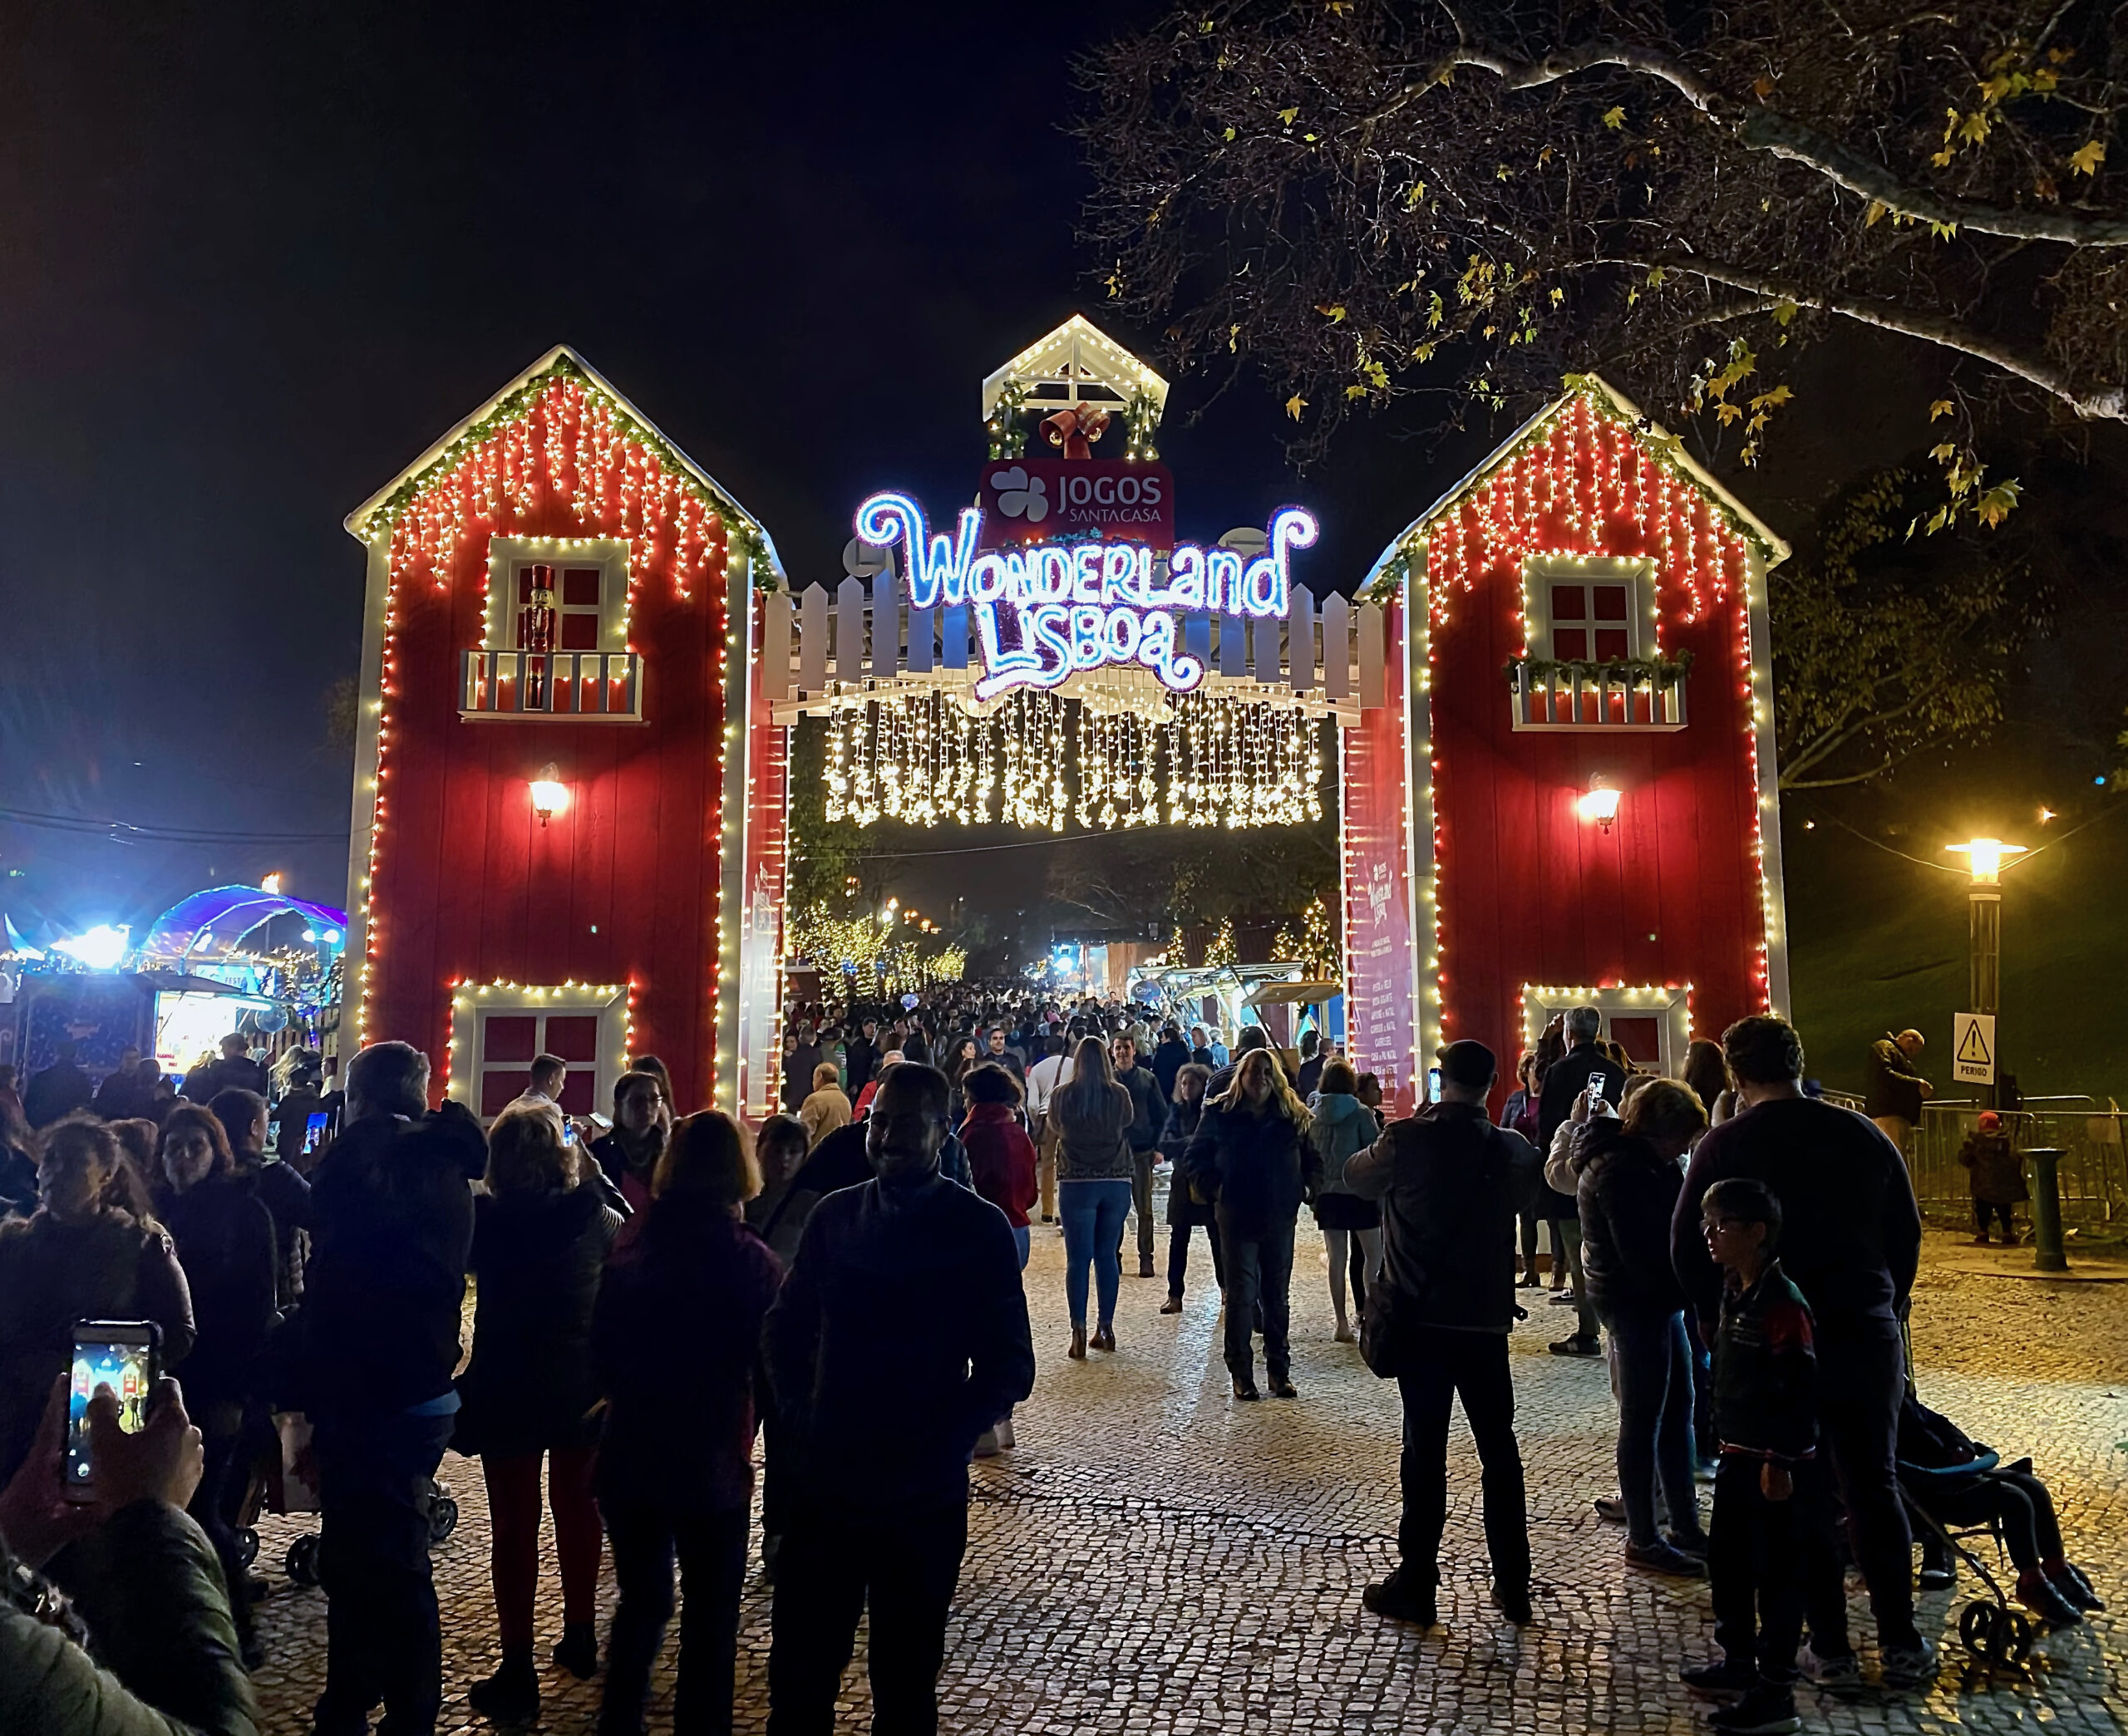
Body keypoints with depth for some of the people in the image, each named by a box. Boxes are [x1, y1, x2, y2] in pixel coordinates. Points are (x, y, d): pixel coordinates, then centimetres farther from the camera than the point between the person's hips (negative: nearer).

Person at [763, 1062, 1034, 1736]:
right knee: (799, 1670, 12)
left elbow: (1009, 1367, -5)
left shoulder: (979, 1228, -7)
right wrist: (798, 1414, -1)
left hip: (922, 1495, -2)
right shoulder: (834, 1215, 2)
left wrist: (945, 1440, -14)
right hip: (824, 1482, 2)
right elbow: (783, 1328, 11)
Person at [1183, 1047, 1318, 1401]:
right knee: (1241, 1296, 2)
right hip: (1237, 1217, -3)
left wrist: (1306, 1187, -1)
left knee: (1278, 1297, 11)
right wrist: (1216, 1185, -11)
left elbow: (1313, 1160, 15)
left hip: (1279, 1219, 3)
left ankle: (1279, 1370, 22)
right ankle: (1241, 1374, 11)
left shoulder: (1293, 1117, 3)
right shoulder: (1221, 1115, -3)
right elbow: (1193, 1160, 1)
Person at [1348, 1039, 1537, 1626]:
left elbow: (1356, 1177, 3)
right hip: (1486, 1320, 3)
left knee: (1424, 1450, 5)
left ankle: (1416, 1586, 13)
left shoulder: (1407, 1140, -13)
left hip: (1418, 1319, -2)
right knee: (1499, 1450, 15)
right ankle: (1513, 1585, 24)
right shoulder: (1511, 1149, -4)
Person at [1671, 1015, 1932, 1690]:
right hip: (1867, 1333, 3)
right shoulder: (1863, 1136, 0)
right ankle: (1902, 1644, 19)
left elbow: (1688, 1246, -6)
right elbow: (1907, 1232, 7)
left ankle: (1829, 1648, 13)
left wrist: (1720, 1325, 6)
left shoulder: (1723, 1146, -8)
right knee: (1873, 1486, 14)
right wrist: (1885, 1307, 18)